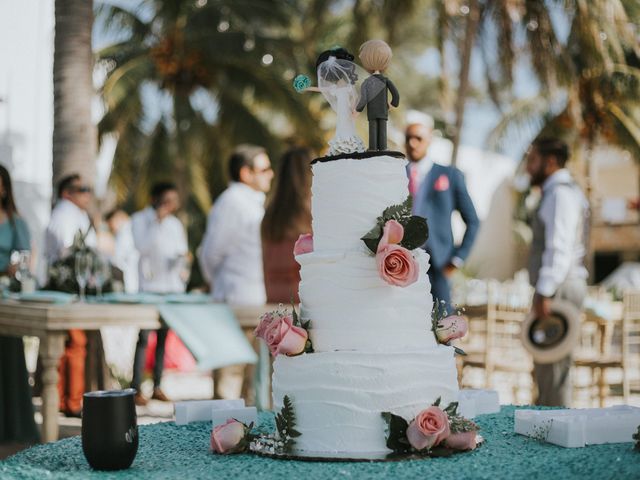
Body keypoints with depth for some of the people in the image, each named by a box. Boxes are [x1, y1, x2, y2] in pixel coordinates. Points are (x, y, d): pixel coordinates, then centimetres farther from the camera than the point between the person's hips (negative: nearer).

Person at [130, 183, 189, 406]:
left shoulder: (175, 224, 17)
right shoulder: (140, 219, 1)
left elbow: (183, 252, 19)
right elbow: (143, 247, -14)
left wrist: (182, 256, -3)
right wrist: (158, 221, -16)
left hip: (172, 286, 5)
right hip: (149, 285, -5)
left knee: (163, 337, 5)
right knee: (143, 338, -9)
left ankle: (157, 386, 10)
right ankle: (136, 389, -8)